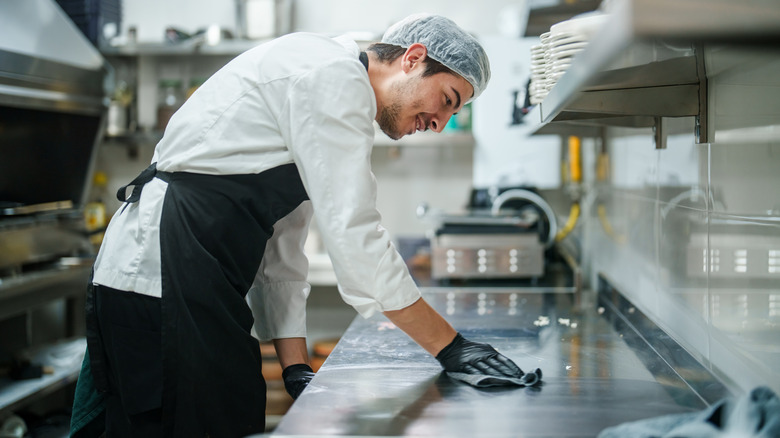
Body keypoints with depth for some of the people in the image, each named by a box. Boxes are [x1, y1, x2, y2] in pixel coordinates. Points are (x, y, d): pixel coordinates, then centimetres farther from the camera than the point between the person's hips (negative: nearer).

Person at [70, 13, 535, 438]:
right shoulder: (333, 75, -10)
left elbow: (280, 247, 19)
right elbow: (354, 233, -17)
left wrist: (296, 366, 11)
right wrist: (449, 346, -12)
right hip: (163, 275, -10)